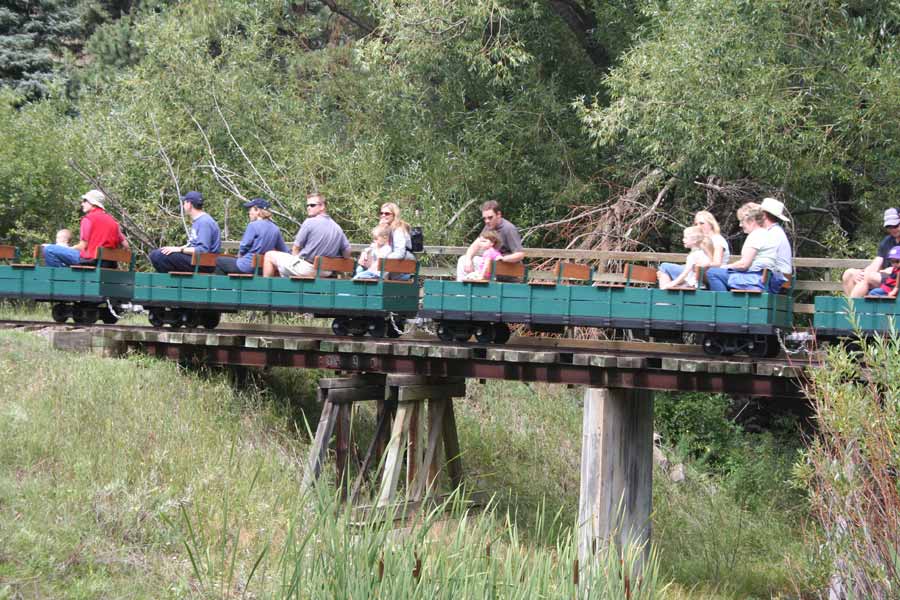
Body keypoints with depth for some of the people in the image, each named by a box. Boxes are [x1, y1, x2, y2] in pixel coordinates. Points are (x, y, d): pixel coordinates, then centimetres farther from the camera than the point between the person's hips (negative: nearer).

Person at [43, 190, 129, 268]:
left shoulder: (88, 218, -4)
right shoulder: (112, 220, 15)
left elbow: (83, 246, -9)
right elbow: (125, 246, 11)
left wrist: (68, 249, 7)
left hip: (90, 259, -8)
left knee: (49, 250, -9)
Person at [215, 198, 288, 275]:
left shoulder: (253, 225, -13)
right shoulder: (275, 229, 5)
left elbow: (244, 246, -11)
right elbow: (285, 251, 9)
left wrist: (240, 254, 9)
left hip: (249, 266, -8)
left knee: (219, 261, 12)